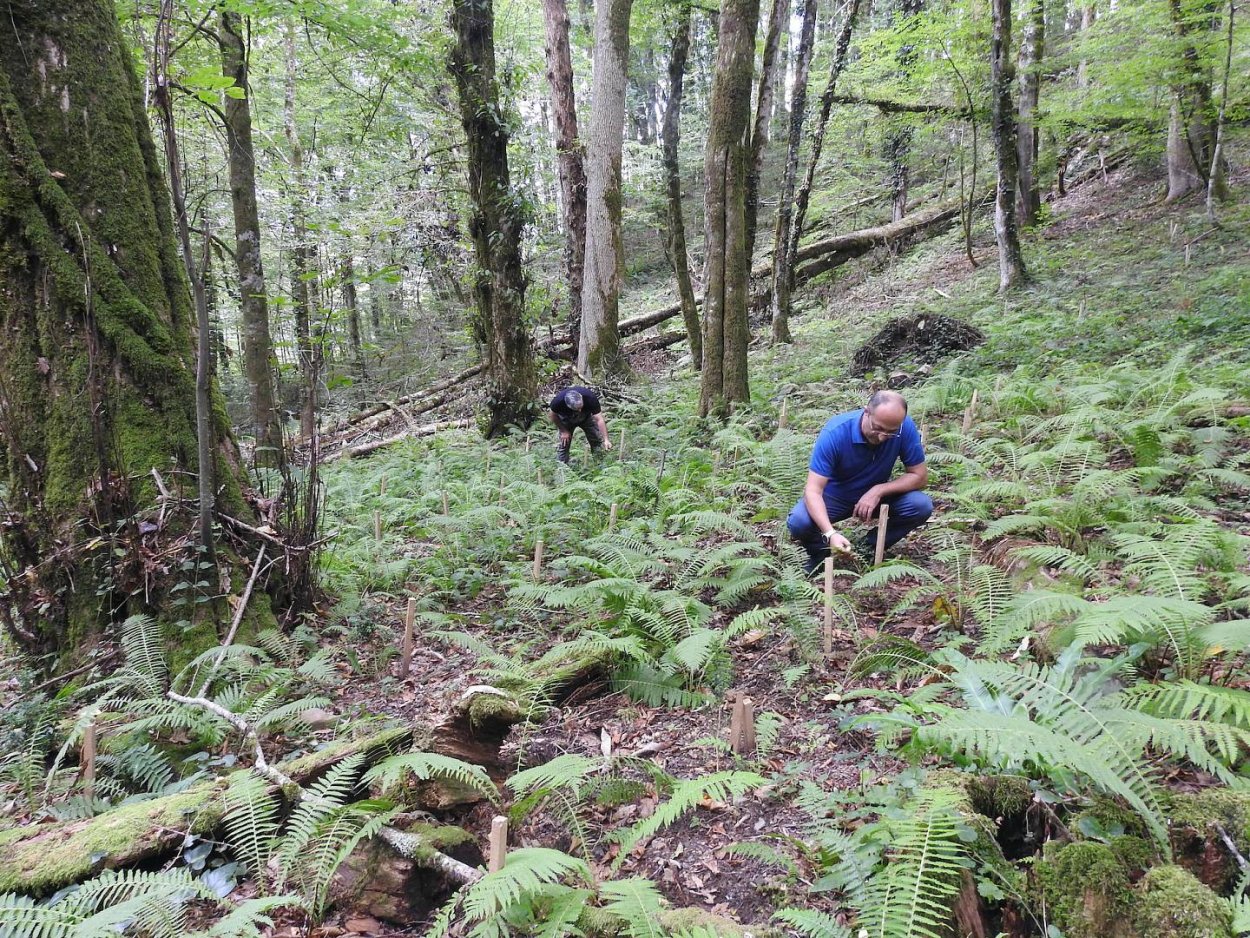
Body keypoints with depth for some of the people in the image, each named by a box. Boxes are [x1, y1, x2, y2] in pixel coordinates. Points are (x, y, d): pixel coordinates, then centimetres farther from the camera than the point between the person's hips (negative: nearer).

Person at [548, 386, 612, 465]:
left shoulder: (590, 398, -40)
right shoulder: (558, 401, -39)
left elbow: (599, 419, -39)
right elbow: (553, 415, -16)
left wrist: (606, 440, -45)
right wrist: (563, 431, -13)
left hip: (586, 417, 1)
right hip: (566, 419, 0)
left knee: (597, 441, -5)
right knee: (563, 444, -6)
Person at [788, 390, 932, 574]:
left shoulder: (906, 428, -24)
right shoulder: (835, 433, -31)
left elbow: (920, 476, -13)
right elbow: (813, 490, -33)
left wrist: (878, 491, -28)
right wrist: (831, 533, -48)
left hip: (875, 494, 3)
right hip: (834, 495, -3)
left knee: (922, 506, -22)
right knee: (798, 523, -31)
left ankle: (869, 549, 1)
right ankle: (821, 553, 4)